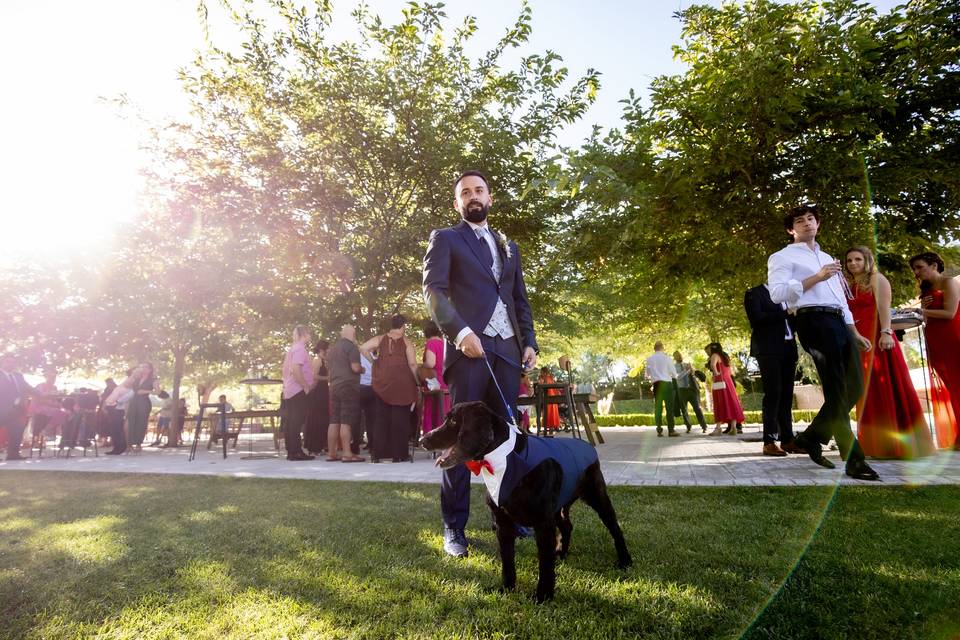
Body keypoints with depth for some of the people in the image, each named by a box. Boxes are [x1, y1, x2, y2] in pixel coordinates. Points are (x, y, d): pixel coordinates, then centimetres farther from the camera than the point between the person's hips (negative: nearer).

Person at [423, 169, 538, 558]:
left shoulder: (509, 247, 24)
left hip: (507, 350, 5)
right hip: (469, 348, -4)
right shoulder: (444, 239, 7)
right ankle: (454, 526, 5)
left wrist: (529, 341, 7)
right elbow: (433, 290, -6)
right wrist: (459, 331, -20)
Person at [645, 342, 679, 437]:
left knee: (658, 407, 5)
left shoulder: (649, 359, 7)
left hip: (656, 384, 3)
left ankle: (659, 430, 1)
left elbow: (647, 375, 14)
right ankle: (671, 430, -6)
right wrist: (674, 376, 23)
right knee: (669, 407, -2)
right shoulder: (666, 357, -2)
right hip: (667, 383, -3)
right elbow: (674, 373, 2)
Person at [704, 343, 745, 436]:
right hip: (728, 382, 7)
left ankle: (718, 428, -14)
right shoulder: (724, 356, 24)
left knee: (720, 405, -10)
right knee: (731, 404, 4)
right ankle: (733, 427, -1)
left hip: (719, 382, -7)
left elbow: (712, 364, -25)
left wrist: (716, 373, -12)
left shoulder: (715, 355, -1)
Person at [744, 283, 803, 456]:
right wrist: (785, 313, -13)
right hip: (768, 350, -6)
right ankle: (769, 442, -9)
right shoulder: (754, 294, 4)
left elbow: (790, 322, 21)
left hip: (788, 349, 6)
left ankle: (788, 439, 7)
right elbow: (756, 318, -11)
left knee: (786, 395, 3)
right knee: (772, 393, -10)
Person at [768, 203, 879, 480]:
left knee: (854, 387, 5)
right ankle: (854, 460, -3)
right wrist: (816, 278, -16)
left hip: (839, 323, 8)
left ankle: (812, 437, 16)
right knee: (837, 392, -8)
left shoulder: (827, 258, 29)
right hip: (814, 321, -8)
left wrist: (855, 332, 23)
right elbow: (777, 293, -13)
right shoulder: (783, 256, 4)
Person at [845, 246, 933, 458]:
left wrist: (886, 332, -22)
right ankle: (875, 443, 9)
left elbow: (884, 307, -10)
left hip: (877, 338, -6)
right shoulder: (848, 285, 19)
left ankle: (899, 442, -2)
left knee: (885, 386, -7)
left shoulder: (877, 279, 3)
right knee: (867, 391, 5)